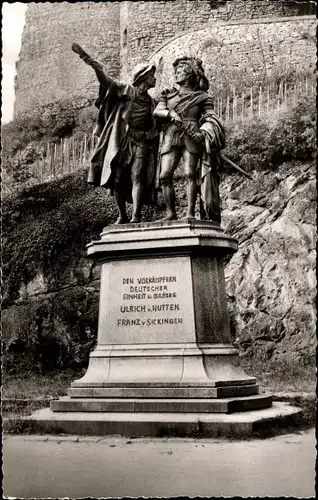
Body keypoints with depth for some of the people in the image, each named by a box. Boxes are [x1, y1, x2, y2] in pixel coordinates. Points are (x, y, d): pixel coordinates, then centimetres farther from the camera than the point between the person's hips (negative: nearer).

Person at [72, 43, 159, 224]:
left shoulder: (152, 103, 19)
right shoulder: (126, 90, 7)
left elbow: (157, 125, 23)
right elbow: (104, 77, -3)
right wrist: (85, 57, -13)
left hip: (141, 143, 2)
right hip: (120, 141, -2)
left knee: (137, 177, -13)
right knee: (118, 179, -2)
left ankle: (136, 217, -20)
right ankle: (122, 216, 9)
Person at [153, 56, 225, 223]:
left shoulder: (202, 97, 13)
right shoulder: (168, 95, 22)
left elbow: (211, 117, 4)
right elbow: (156, 112, 9)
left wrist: (206, 129, -17)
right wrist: (170, 113, -10)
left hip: (192, 136, -3)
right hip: (171, 137, 3)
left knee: (190, 174, -13)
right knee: (165, 175, -8)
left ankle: (190, 213, -14)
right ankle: (171, 213, -3)